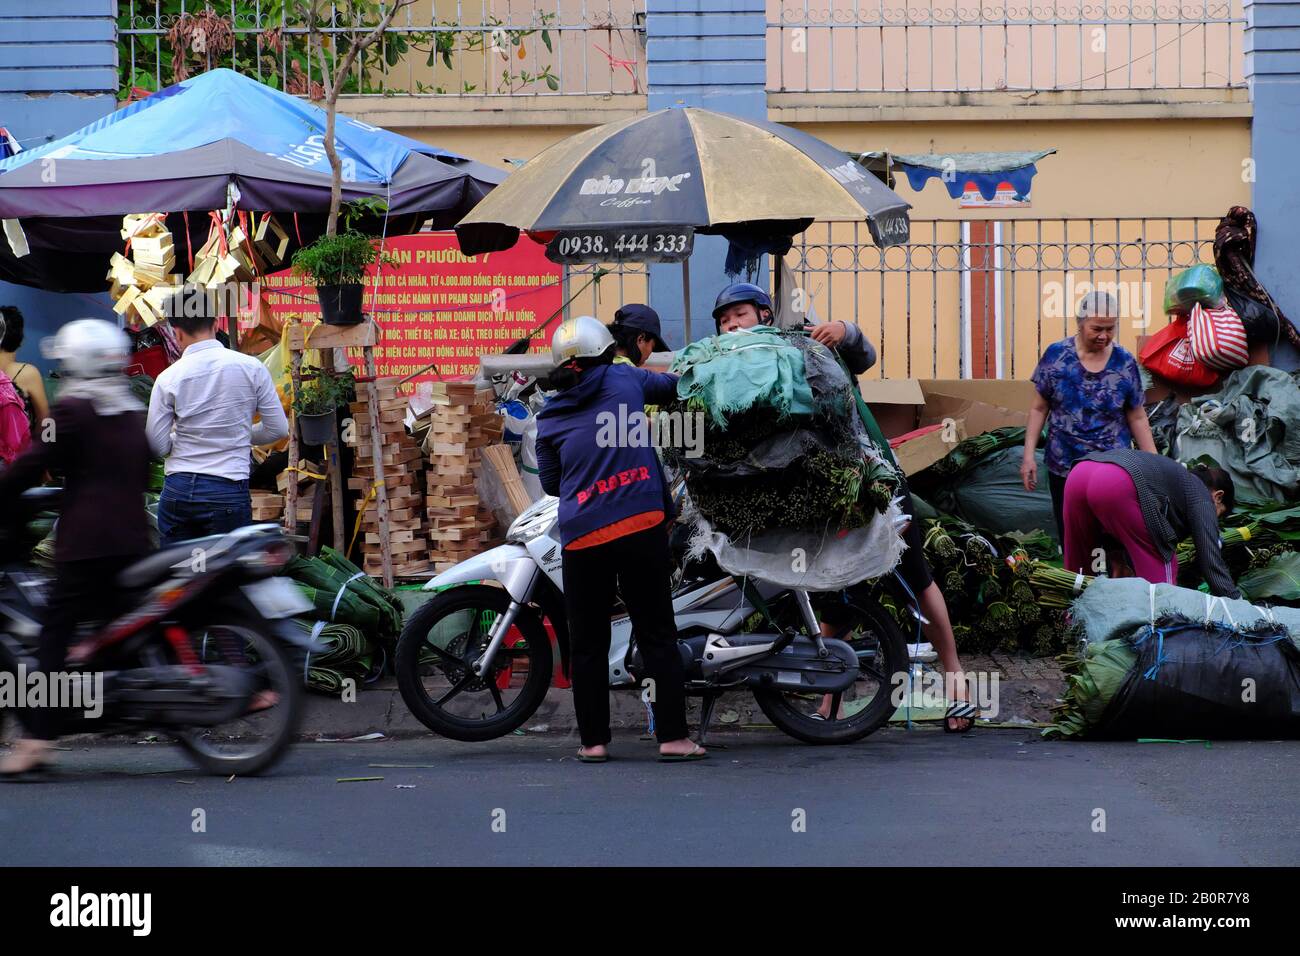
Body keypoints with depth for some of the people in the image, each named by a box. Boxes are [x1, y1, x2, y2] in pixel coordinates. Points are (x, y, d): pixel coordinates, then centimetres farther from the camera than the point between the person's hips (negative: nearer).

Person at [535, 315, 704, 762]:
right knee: (658, 635, 5)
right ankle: (673, 736, 3)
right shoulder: (624, 380, 6)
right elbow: (671, 385, 22)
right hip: (642, 526, -1)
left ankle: (593, 740, 10)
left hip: (582, 539, 1)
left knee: (588, 643, 10)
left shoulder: (549, 419, 9)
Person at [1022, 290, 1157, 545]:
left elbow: (1137, 418, 4)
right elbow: (1039, 408, 3)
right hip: (1064, 469, 1)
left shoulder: (1125, 363, -2)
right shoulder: (1056, 355, -3)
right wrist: (1029, 455, -3)